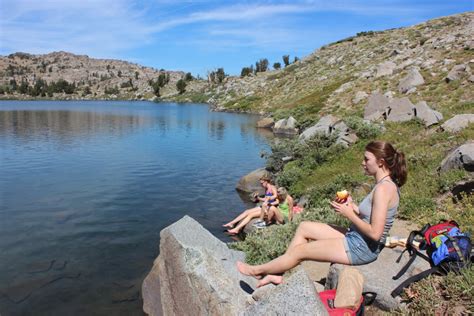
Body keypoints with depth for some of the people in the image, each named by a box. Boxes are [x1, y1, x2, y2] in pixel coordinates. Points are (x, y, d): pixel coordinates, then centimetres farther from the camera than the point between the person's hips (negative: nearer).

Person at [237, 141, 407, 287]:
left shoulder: (383, 189, -24)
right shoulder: (385, 184, 7)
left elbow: (375, 233, -26)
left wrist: (349, 214, -17)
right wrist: (353, 207, -2)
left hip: (362, 248, -10)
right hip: (357, 238, 10)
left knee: (298, 251, -3)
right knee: (304, 227, 9)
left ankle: (257, 270, 19)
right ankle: (277, 273, 12)